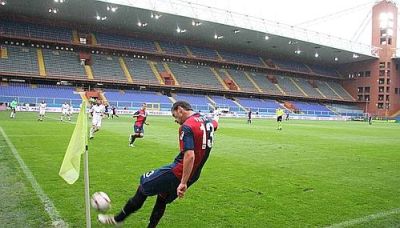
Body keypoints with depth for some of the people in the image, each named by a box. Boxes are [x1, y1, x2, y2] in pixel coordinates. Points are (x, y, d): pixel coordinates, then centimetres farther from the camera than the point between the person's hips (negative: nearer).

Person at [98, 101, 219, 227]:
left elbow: (189, 156, -31)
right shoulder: (207, 121, 4)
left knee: (144, 184, 11)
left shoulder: (187, 126, -21)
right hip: (194, 175, 8)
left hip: (179, 173, -8)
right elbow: (215, 124, 31)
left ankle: (118, 219, 24)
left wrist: (183, 183, -30)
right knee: (162, 199, 24)